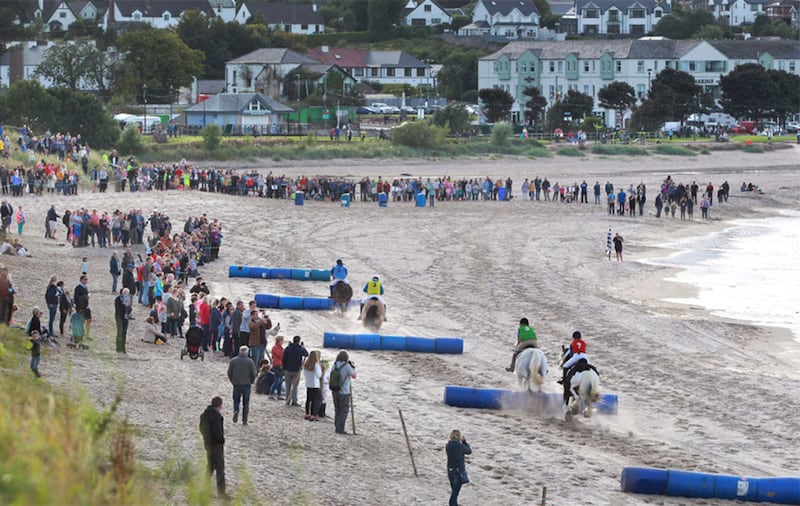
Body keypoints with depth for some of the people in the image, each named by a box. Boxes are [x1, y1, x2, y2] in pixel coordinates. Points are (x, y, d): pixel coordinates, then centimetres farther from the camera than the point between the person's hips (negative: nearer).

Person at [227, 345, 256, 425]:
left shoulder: (233, 361, -3)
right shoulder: (250, 362, -8)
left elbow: (229, 373, 0)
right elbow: (253, 374, -7)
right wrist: (251, 382, 11)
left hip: (236, 385, 1)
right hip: (246, 385, -1)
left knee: (236, 400, 17)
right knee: (246, 403, 9)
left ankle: (236, 410, -12)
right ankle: (244, 420, 9)